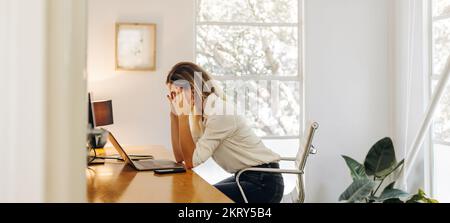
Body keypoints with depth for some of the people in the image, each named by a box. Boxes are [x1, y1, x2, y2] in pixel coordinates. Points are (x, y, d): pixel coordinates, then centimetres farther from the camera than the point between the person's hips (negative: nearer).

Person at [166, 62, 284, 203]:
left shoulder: (220, 112, -22)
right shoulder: (198, 113, 4)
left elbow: (191, 162, -24)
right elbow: (180, 158, -2)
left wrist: (183, 115, -22)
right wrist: (175, 113, -3)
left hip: (264, 182, -8)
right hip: (244, 177, 8)